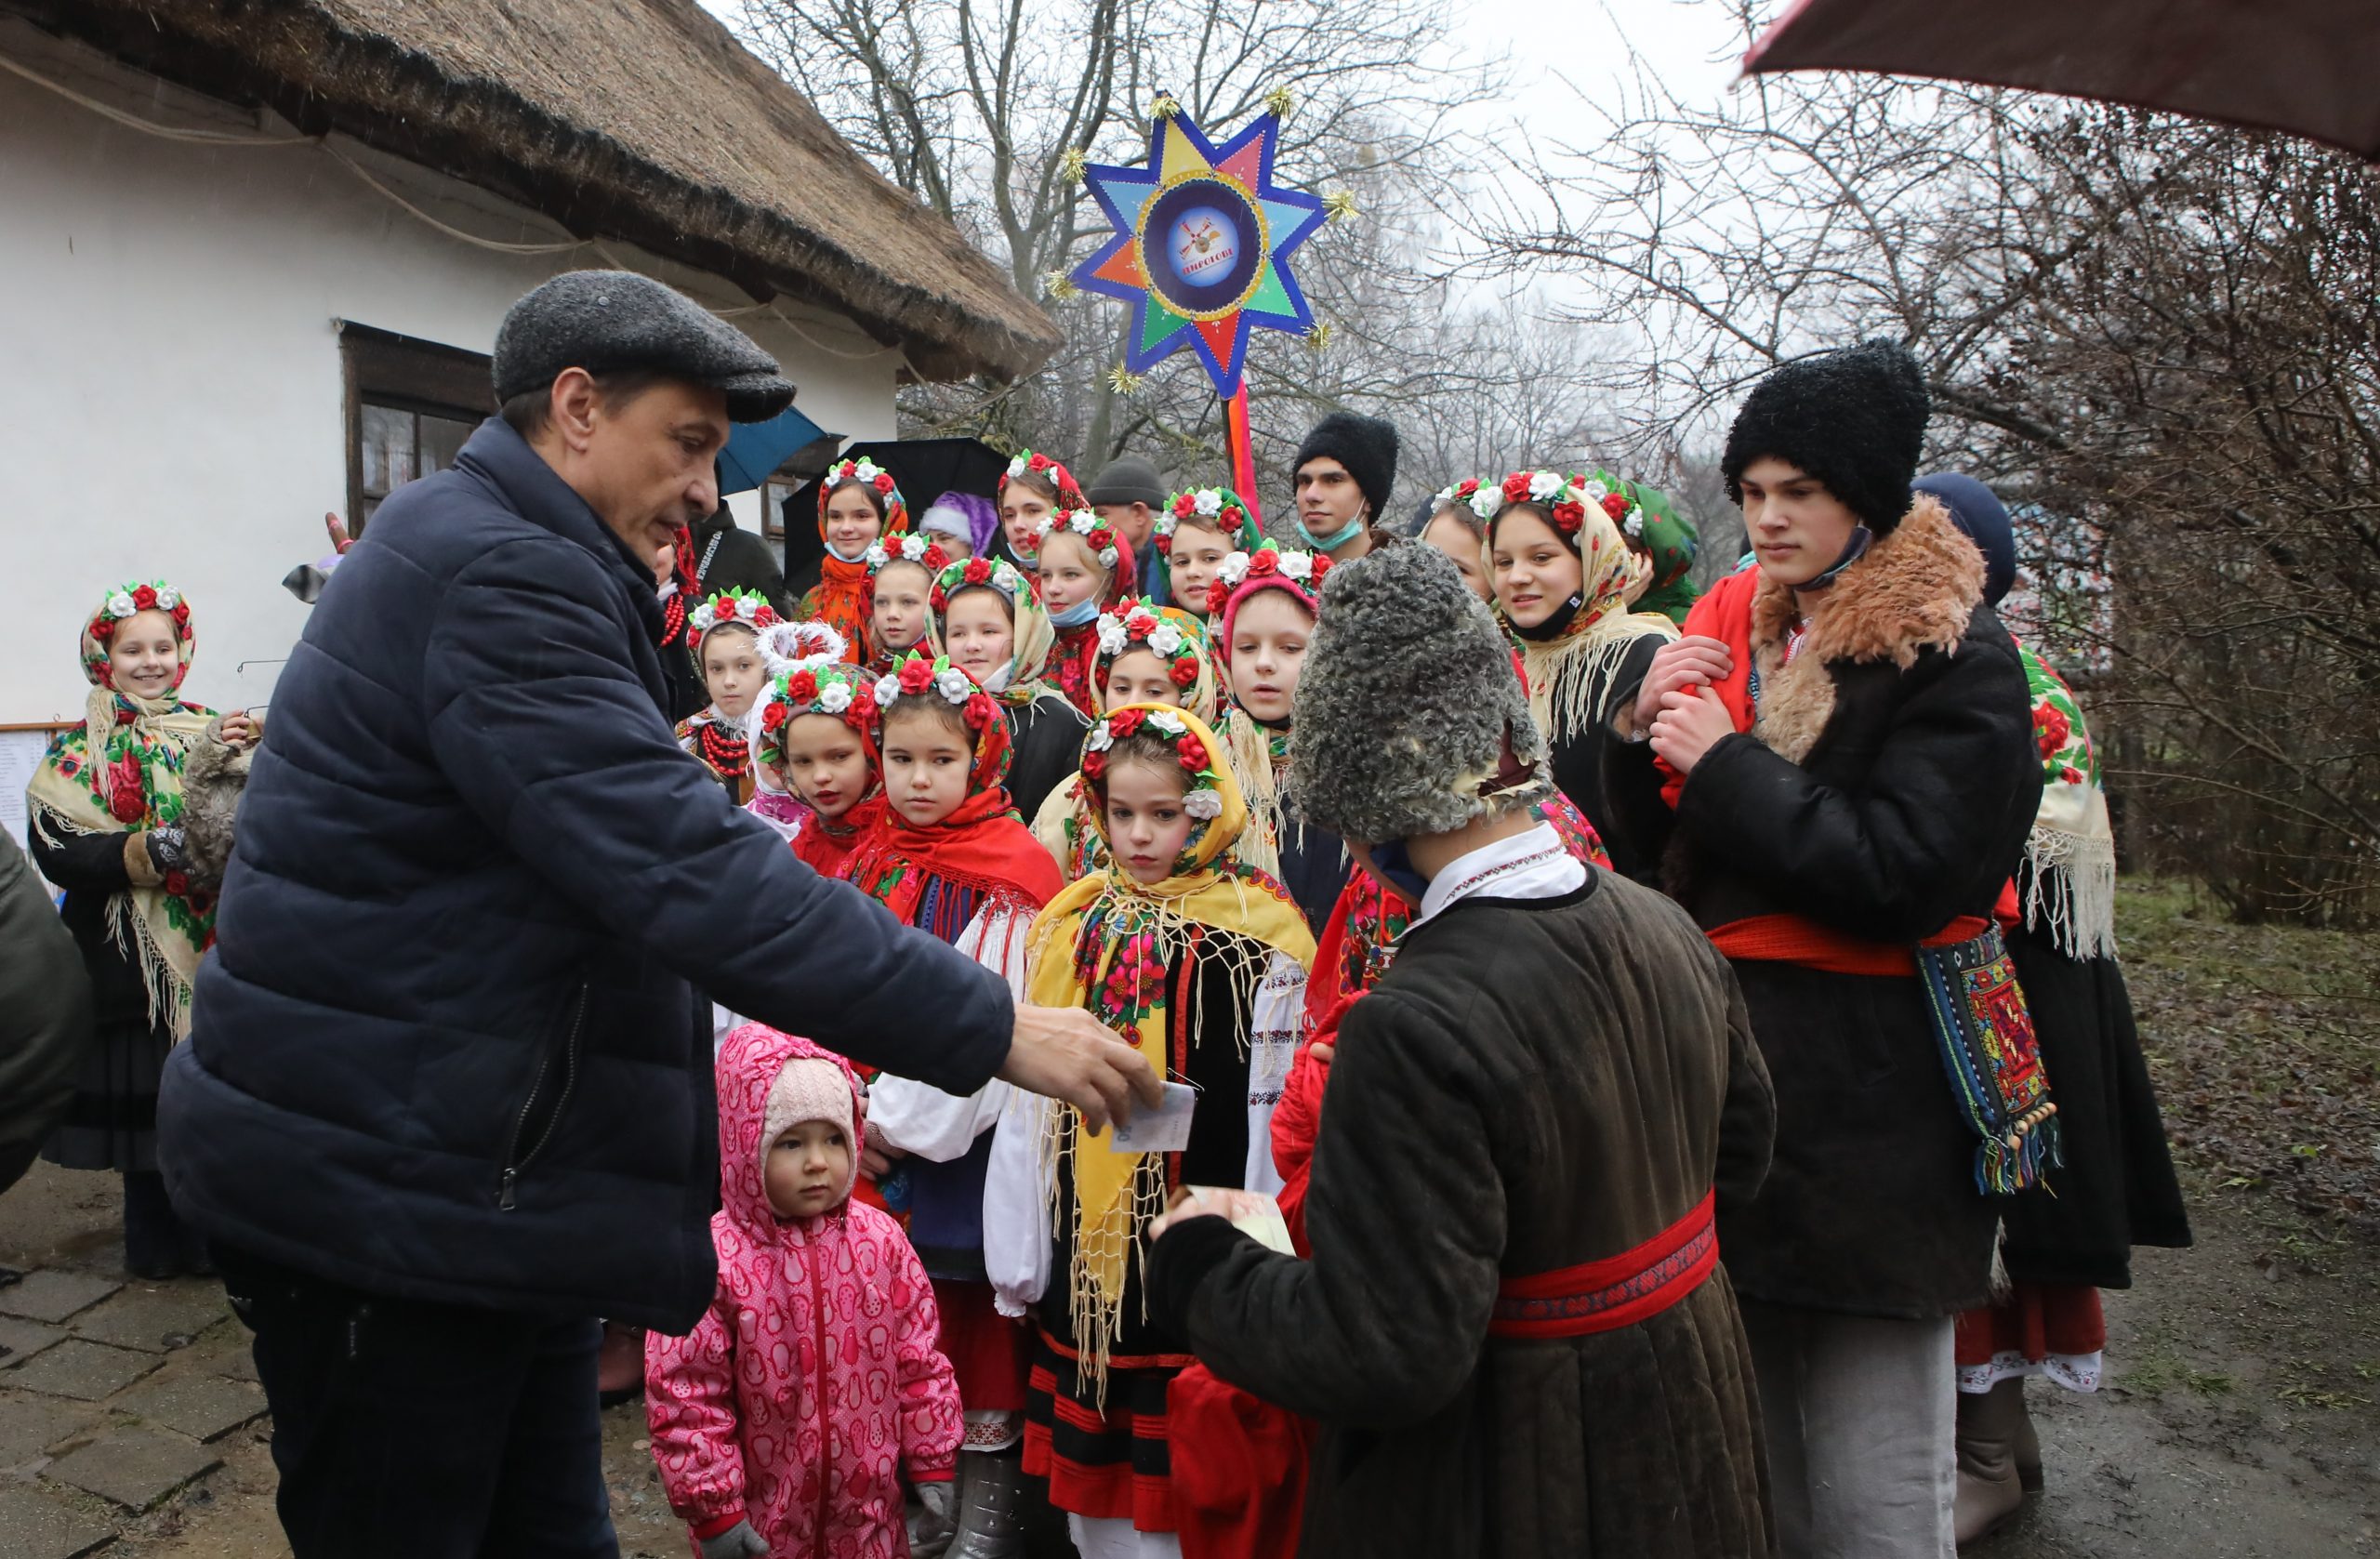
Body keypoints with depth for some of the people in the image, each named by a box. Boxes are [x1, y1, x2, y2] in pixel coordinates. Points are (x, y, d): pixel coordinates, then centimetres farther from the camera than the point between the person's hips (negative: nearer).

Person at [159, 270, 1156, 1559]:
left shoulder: (502, 560, 15)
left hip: (483, 1188, 10)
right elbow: (687, 870, -30)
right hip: (384, 1197, -10)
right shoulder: (496, 578, -20)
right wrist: (988, 1027, -28)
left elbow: (628, 836, 20)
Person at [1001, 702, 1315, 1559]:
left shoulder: (1258, 938, -10)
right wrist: (1020, 1252, 8)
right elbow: (1030, 1107, 9)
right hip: (1086, 1259, 5)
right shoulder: (1067, 927, 6)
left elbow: (1275, 1114, -9)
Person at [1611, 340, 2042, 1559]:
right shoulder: (1731, 623, 11)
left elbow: (1909, 875, -18)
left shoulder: (1954, 656, -7)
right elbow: (1648, 838, 12)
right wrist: (1647, 722, -8)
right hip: (1726, 1057, 6)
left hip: (1870, 1097, -5)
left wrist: (1724, 766, -15)